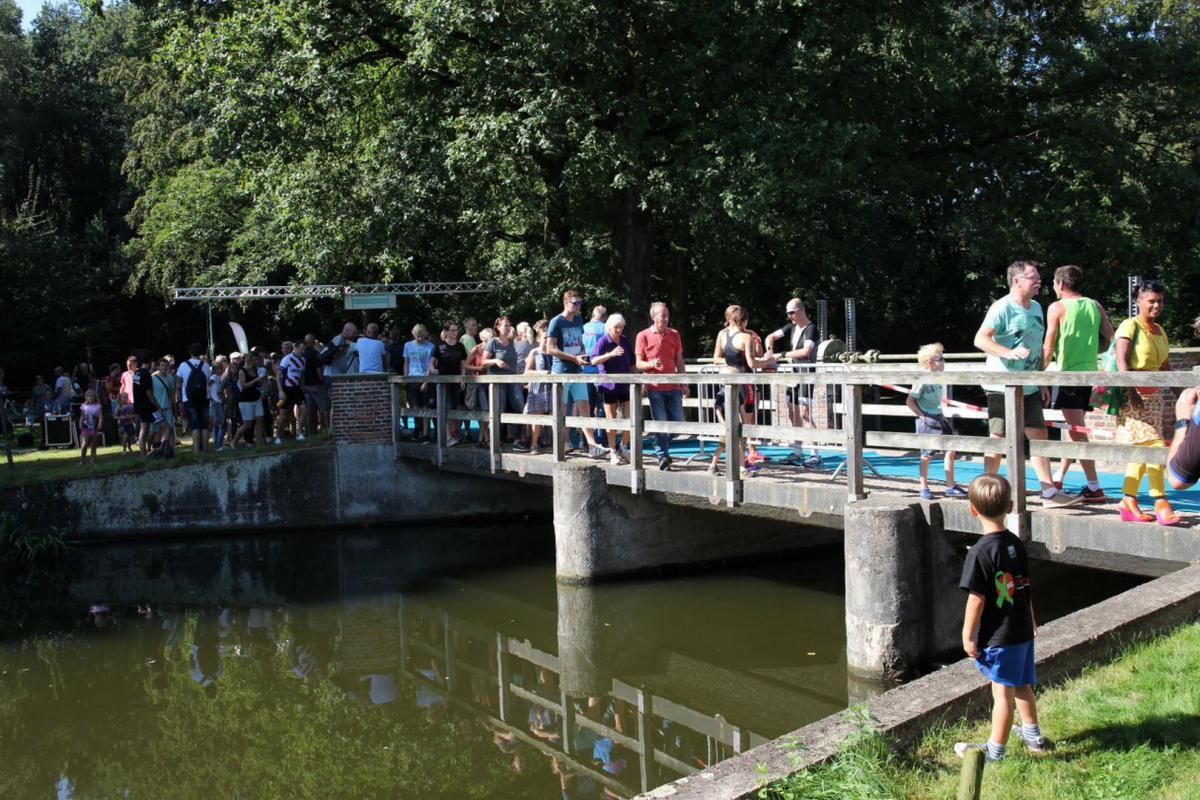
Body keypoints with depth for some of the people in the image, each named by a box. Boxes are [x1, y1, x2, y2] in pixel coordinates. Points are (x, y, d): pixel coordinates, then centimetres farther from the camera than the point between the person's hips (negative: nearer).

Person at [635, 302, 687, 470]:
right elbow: (638, 364, -1)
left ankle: (663, 449, 28)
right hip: (655, 388, -4)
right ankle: (662, 456, 9)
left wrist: (684, 384, 9)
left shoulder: (674, 335, 9)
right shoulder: (643, 336, -1)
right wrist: (650, 364, -22)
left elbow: (679, 361, 14)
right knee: (660, 423, -3)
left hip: (673, 387, 4)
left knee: (677, 422, 4)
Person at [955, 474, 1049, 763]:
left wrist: (968, 635, -10)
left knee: (1003, 692, 2)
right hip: (1022, 630, 7)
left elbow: (977, 599, -19)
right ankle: (1033, 736, 39)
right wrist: (1031, 620, 24)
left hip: (998, 636, -7)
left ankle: (995, 751, 14)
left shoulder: (980, 552, -20)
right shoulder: (1016, 543, 2)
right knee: (1022, 685, 23)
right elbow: (1025, 586, 12)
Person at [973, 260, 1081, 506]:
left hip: (1028, 387, 7)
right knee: (998, 439, -1)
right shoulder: (1002, 308, -12)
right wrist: (1009, 352, -35)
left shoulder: (1036, 308, 14)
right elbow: (980, 339, -21)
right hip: (1002, 386, -7)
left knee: (1039, 435, 4)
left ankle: (1049, 492, 6)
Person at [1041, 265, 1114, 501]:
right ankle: (1059, 477, 29)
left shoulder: (1057, 308, -7)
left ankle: (1094, 488, -11)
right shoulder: (1095, 306, 9)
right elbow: (1110, 338, 7)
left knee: (1077, 432, -7)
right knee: (1075, 428, 18)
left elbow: (1049, 347, -8)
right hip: (1089, 372, 7)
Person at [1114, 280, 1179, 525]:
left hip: (1154, 396, 8)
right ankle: (1161, 503, -10)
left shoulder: (1159, 330, 16)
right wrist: (1132, 391, -26)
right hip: (1134, 397, -8)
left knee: (1143, 450, 8)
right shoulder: (1130, 326, -7)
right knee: (1154, 445, -13)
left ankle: (1129, 501, 14)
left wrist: (1163, 389, 2)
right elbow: (1121, 361, -17)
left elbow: (1165, 364, 18)